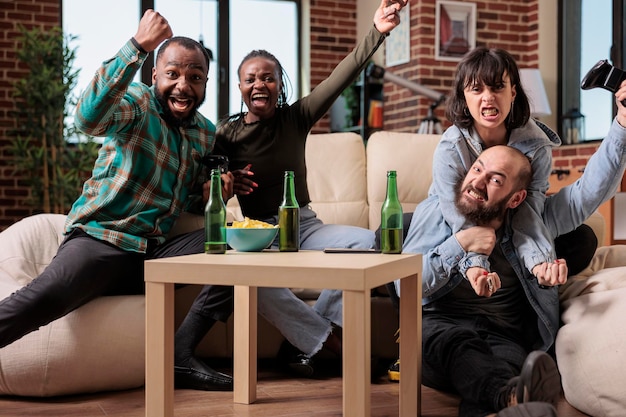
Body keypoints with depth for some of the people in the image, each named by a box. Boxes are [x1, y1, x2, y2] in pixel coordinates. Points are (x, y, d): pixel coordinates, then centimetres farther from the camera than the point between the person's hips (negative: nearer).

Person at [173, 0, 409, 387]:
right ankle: (327, 338, -21)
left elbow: (341, 77, -7)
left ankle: (302, 342, -19)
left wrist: (377, 32, -19)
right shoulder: (227, 134, 1)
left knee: (367, 241, -25)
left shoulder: (295, 119, 4)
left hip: (304, 225, 3)